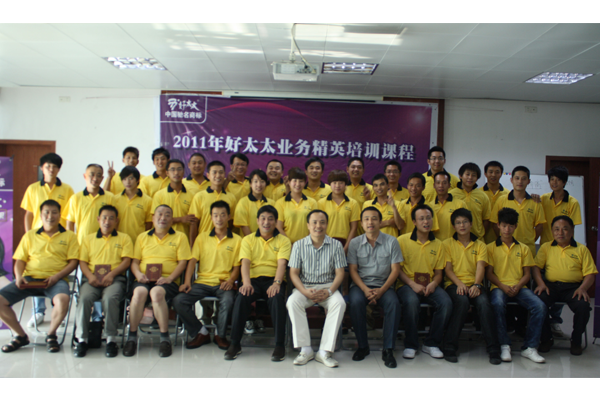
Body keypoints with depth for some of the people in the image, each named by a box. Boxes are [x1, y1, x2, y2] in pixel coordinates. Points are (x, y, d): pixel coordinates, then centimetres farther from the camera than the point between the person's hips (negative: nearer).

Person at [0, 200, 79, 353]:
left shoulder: (69, 236, 11)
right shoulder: (29, 235, 20)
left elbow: (73, 262, 3)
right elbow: (20, 260, 16)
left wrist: (56, 277, -12)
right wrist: (19, 277, -4)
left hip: (55, 280, -3)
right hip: (29, 278, 4)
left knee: (63, 299, -36)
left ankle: (51, 335, -7)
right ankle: (20, 336, 5)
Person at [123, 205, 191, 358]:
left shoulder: (180, 237, 14)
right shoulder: (142, 237, 22)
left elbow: (182, 262, 4)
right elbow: (135, 261, 16)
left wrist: (170, 278, -12)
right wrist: (138, 273, -7)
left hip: (167, 281, -2)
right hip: (144, 280, 2)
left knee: (157, 292, -36)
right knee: (139, 291, -33)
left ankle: (165, 338, -25)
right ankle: (132, 337, -21)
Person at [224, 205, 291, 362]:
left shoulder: (283, 240, 9)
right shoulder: (248, 240, 13)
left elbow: (282, 264, -6)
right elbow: (245, 263, -2)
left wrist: (277, 283, -25)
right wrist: (246, 283, -21)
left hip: (273, 279, -1)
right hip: (253, 279, 1)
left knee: (277, 299, -34)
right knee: (241, 298, -30)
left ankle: (279, 345, -23)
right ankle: (235, 343, -18)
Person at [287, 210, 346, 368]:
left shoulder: (336, 245, 1)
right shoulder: (299, 245, 2)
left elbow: (339, 273, 0)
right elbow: (293, 273, 0)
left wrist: (329, 291, -18)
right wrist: (305, 292, -17)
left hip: (328, 286, 0)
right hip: (304, 287, 0)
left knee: (339, 303, -31)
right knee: (292, 302, -30)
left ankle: (324, 351, -25)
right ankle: (305, 350, -22)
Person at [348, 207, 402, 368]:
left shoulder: (391, 241, 3)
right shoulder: (355, 243, 5)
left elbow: (395, 270, -1)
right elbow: (353, 270, 1)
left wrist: (381, 291, -14)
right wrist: (365, 290, -16)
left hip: (383, 285, 0)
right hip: (361, 284, 0)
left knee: (393, 303, -31)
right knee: (356, 302, -32)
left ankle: (388, 350, -20)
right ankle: (362, 346, -13)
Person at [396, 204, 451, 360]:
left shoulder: (438, 244, 11)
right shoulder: (402, 240, 0)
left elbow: (438, 272, 12)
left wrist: (433, 284, -11)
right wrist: (413, 284, -17)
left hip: (429, 286, 4)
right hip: (407, 285, -3)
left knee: (446, 303, -26)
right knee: (411, 301, -36)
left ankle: (432, 344, -5)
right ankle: (410, 345, -15)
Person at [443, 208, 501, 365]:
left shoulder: (480, 245, 16)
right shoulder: (448, 244, 12)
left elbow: (480, 267, 0)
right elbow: (448, 268, 2)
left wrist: (476, 285, -19)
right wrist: (459, 283, -16)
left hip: (474, 284, 2)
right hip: (454, 285, -1)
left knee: (484, 302, -31)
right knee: (462, 301, -35)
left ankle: (493, 349, -24)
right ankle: (450, 347, -26)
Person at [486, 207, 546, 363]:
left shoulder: (523, 248, 18)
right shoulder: (491, 248, 10)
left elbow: (527, 274, 13)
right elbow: (489, 273, 4)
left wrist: (517, 286, -8)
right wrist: (503, 287, -13)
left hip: (519, 288, 3)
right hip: (499, 287, -3)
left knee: (540, 306, -25)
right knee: (498, 304, -37)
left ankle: (529, 347, -14)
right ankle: (504, 346, -22)